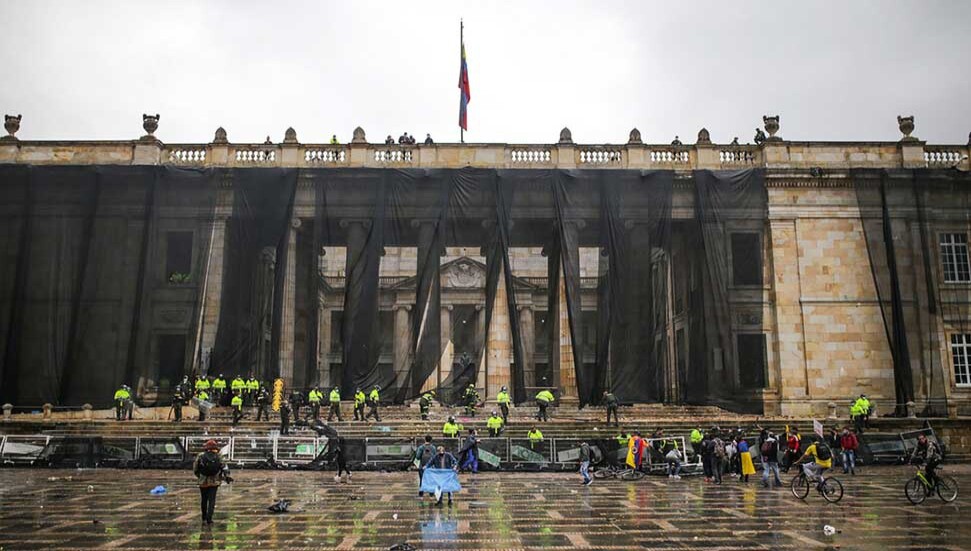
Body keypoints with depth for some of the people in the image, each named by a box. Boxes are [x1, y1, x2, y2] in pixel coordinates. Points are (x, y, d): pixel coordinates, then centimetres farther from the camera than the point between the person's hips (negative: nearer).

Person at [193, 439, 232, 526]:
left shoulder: (200, 456, -3)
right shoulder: (218, 457, -2)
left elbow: (195, 469, 1)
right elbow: (224, 467, -6)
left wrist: (198, 476, 18)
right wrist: (227, 477, 5)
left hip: (203, 482, 1)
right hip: (214, 482, -1)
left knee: (204, 500, 16)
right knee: (211, 500, 2)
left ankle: (204, 518, 24)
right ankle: (209, 519, -7)